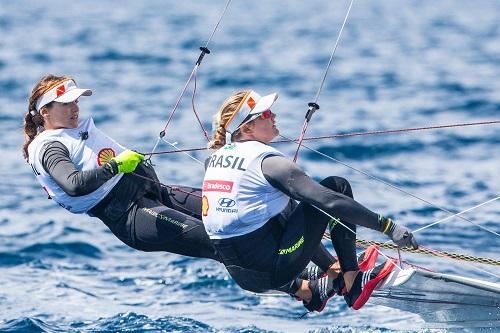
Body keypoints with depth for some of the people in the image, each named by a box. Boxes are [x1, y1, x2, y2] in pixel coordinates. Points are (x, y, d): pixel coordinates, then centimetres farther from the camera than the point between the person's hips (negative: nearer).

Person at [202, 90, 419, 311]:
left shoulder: (215, 158, 8)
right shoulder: (267, 161, -14)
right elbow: (329, 200, -19)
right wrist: (386, 225, -19)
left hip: (239, 275, 8)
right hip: (272, 272, -7)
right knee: (337, 185, 2)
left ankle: (301, 288, 26)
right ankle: (352, 283, 0)